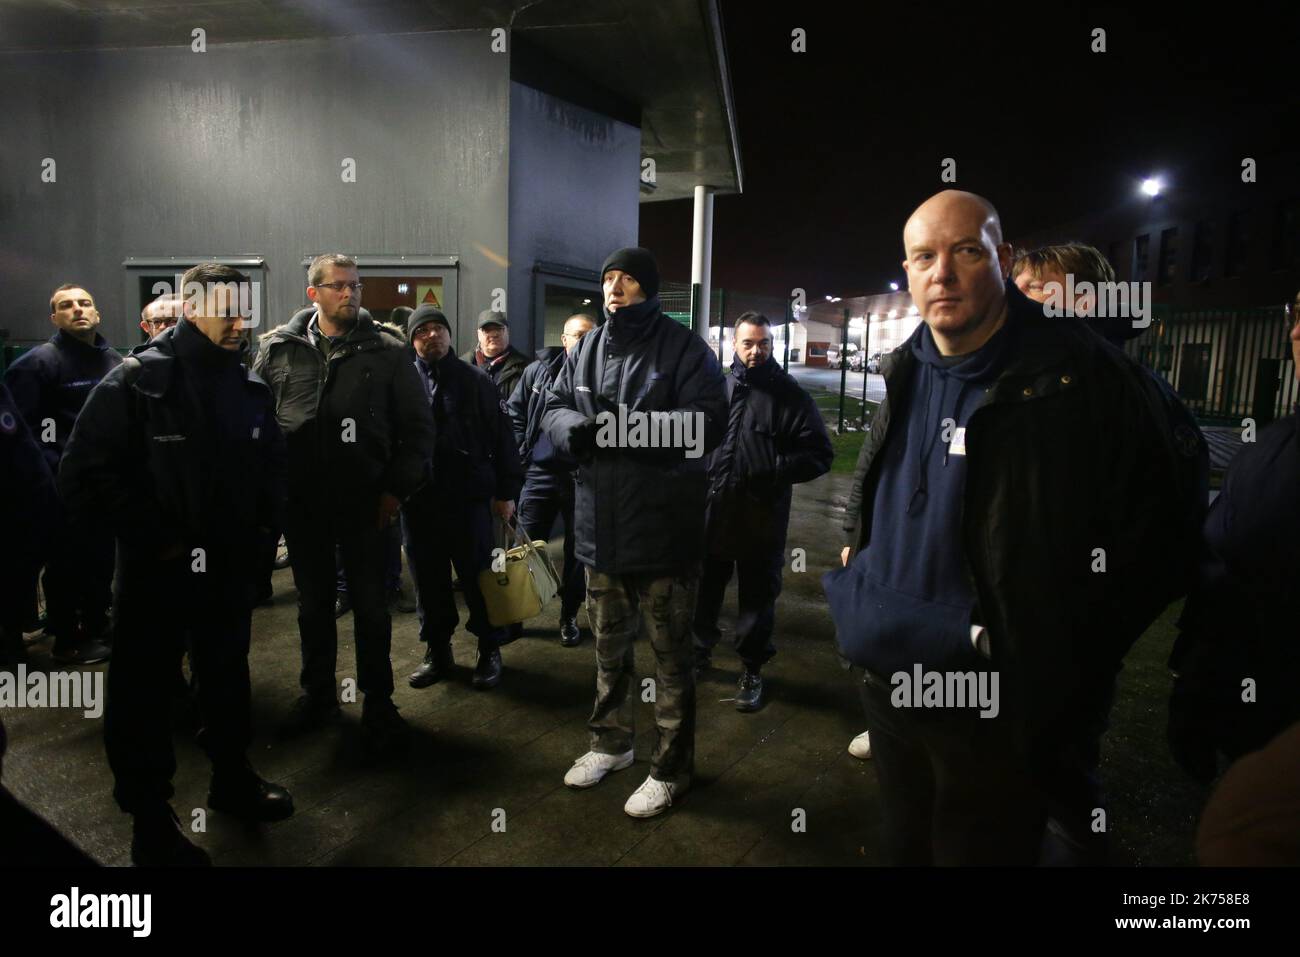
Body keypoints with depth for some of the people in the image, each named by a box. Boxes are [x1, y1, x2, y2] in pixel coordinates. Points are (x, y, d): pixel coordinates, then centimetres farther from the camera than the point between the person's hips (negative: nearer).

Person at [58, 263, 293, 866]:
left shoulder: (250, 388, 4)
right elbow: (84, 476, -16)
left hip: (231, 569, 5)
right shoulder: (136, 382, -12)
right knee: (144, 695, 9)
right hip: (158, 572, -5)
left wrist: (263, 524, 3)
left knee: (228, 679, 20)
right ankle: (151, 823, 27)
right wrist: (157, 540, -17)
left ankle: (233, 779, 41)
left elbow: (272, 462, 16)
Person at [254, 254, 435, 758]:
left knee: (370, 606, 6)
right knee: (313, 603, 15)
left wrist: (397, 488, -6)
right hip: (300, 502, 2)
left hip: (365, 501, -2)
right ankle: (318, 694, 33)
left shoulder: (386, 352, -1)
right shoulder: (277, 349, 5)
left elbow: (417, 426, -1)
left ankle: (378, 704, 22)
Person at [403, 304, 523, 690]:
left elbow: (501, 437, 3)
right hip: (419, 499, 2)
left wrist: (506, 491, -2)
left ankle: (490, 650, 22)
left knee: (477, 576, 6)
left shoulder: (476, 380, 4)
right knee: (428, 579, 11)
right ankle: (437, 650, 27)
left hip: (469, 497, -2)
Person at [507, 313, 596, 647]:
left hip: (582, 477, -1)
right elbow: (514, 414, 11)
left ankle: (569, 616, 25)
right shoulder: (538, 370, 4)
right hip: (540, 473, 1)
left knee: (577, 550, 9)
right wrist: (522, 453, 4)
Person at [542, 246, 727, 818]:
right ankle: (611, 742, 42)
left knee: (670, 654, 7)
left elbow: (705, 425, -18)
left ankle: (671, 769, 24)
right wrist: (574, 427, -13)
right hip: (601, 526, 6)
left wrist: (627, 425, -27)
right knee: (608, 646, 21)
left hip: (663, 530, -6)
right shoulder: (586, 350, 12)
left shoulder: (684, 348, -8)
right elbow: (553, 408, 10)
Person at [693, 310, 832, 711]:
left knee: (758, 596, 11)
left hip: (763, 518, -3)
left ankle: (752, 670, 28)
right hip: (712, 511, 3)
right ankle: (699, 652, 38)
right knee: (704, 588, 16)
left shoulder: (790, 396, -5)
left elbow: (820, 454, -7)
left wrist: (774, 471, -19)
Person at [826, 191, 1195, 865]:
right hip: (886, 679, 6)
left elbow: (1149, 544, -12)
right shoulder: (905, 376, 5)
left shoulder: (1081, 376, -14)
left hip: (996, 707, -6)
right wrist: (861, 598, 8)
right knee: (904, 846, 25)